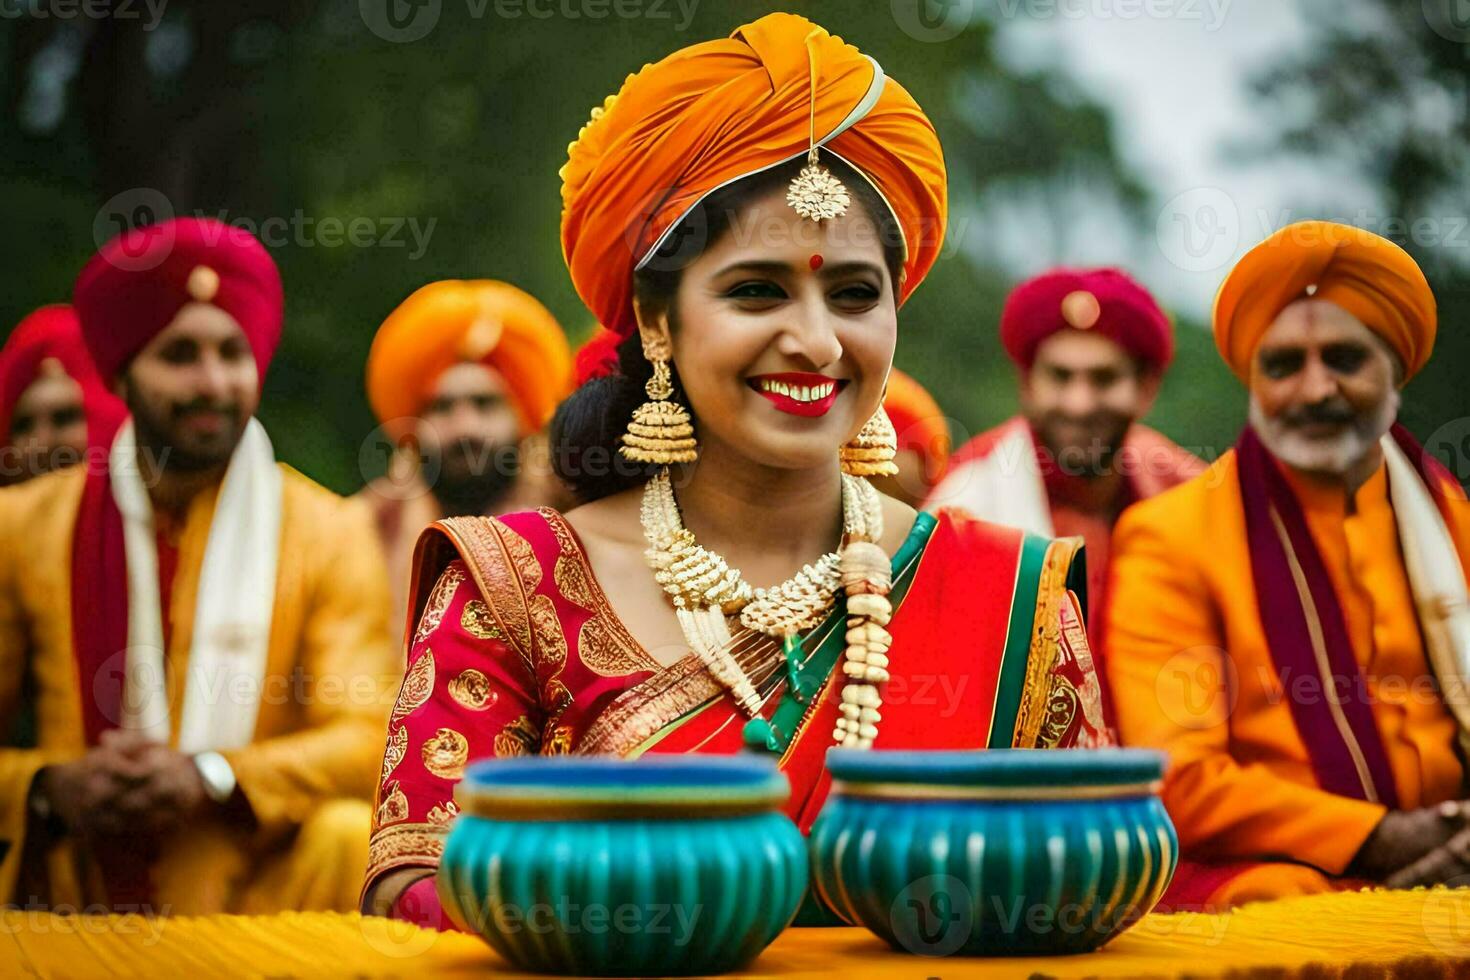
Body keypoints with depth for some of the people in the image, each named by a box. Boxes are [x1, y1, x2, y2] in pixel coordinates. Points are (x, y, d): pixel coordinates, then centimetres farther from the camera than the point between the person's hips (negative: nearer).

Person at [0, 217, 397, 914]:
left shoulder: (329, 531, 4)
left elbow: (365, 738, -5)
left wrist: (209, 776, -20)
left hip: (260, 888, 1)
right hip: (69, 899, 0)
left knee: (347, 838, -30)